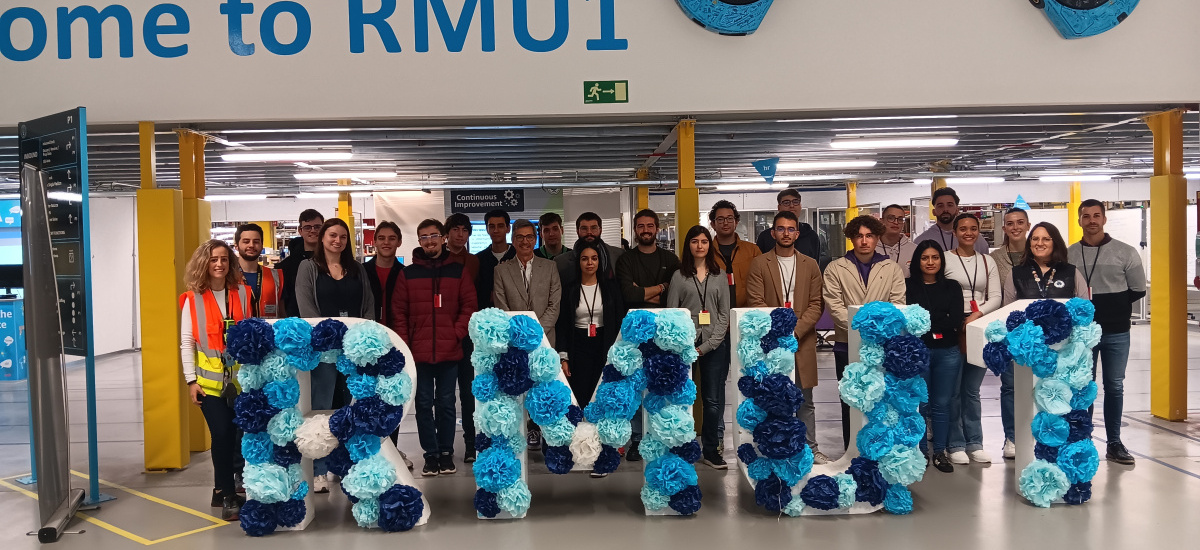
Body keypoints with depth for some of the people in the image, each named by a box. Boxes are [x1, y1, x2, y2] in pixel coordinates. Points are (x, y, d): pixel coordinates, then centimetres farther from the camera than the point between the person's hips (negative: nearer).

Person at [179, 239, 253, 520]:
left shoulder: (242, 293, 3)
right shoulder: (193, 299, -2)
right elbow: (187, 343, -1)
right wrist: (191, 380, -6)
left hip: (241, 377, 2)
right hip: (209, 380, -2)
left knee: (241, 434, 4)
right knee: (222, 435, -7)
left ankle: (224, 489, 23)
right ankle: (227, 496, 6)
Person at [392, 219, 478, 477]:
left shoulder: (458, 270, 5)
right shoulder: (408, 273, 6)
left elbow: (469, 305, 3)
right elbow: (398, 312, 4)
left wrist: (457, 334, -8)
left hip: (450, 351, 0)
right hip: (419, 352, 1)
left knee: (446, 403, 7)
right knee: (424, 404, 4)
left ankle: (446, 453, 16)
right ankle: (431, 454, 12)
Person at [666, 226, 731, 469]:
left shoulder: (719, 276, 10)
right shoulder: (679, 276, 7)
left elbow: (724, 314, 6)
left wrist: (706, 346, -4)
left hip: (714, 345, 1)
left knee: (714, 401, 1)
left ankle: (711, 449, 12)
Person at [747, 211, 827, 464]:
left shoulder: (810, 265, 11)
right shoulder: (759, 264, 4)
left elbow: (816, 305, 4)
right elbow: (755, 303, -4)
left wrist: (796, 330, -10)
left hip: (802, 340, 2)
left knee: (805, 400, 7)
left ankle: (810, 447, 17)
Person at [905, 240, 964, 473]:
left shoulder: (952, 286, 9)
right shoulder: (908, 286, 0)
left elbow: (957, 321, -2)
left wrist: (925, 322, -8)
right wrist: (942, 323, -9)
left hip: (948, 352, 2)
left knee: (942, 403, 8)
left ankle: (940, 452, 16)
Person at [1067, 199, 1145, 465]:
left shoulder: (1125, 252, -2)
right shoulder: (1069, 254, 2)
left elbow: (1138, 290, 3)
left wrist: (1114, 306, -2)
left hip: (1116, 332, 0)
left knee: (1114, 387, 7)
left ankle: (1114, 443, 17)